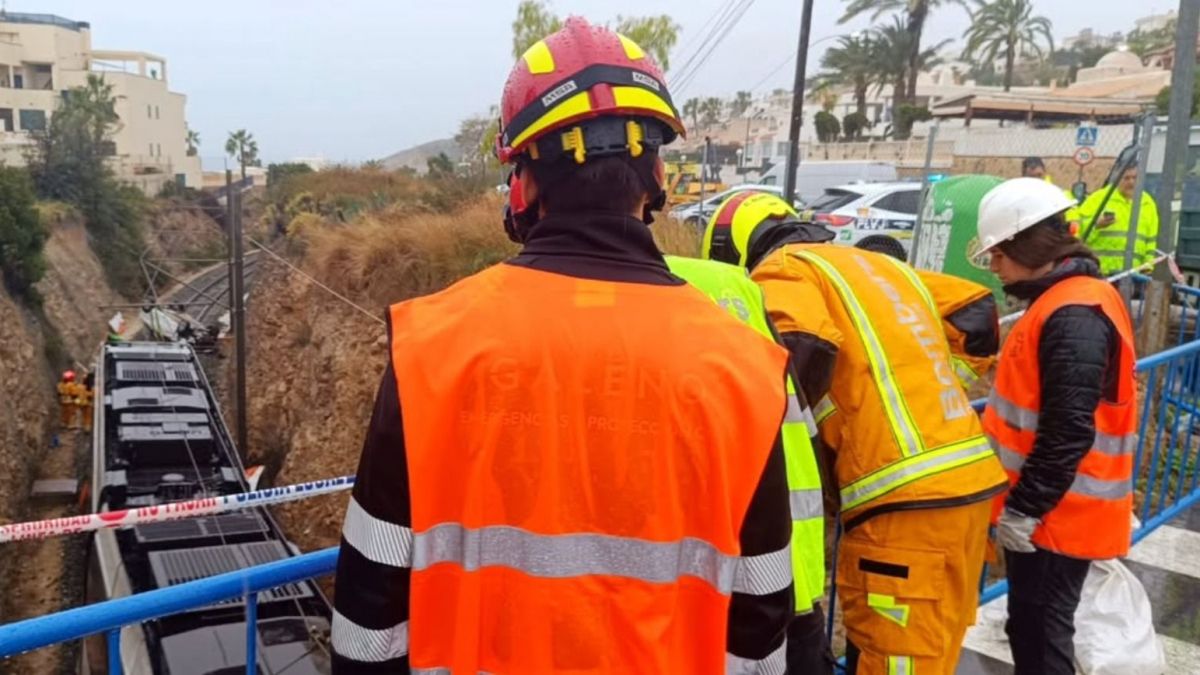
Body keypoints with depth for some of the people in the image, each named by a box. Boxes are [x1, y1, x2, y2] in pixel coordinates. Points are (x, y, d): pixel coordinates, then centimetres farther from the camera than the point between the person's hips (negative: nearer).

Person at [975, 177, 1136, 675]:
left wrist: (1023, 509, -20)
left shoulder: (1073, 316, -22)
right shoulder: (1069, 300, 11)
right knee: (1030, 627, 20)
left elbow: (1067, 432, -27)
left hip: (1054, 516, -10)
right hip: (1050, 509, 10)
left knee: (1040, 634, 2)